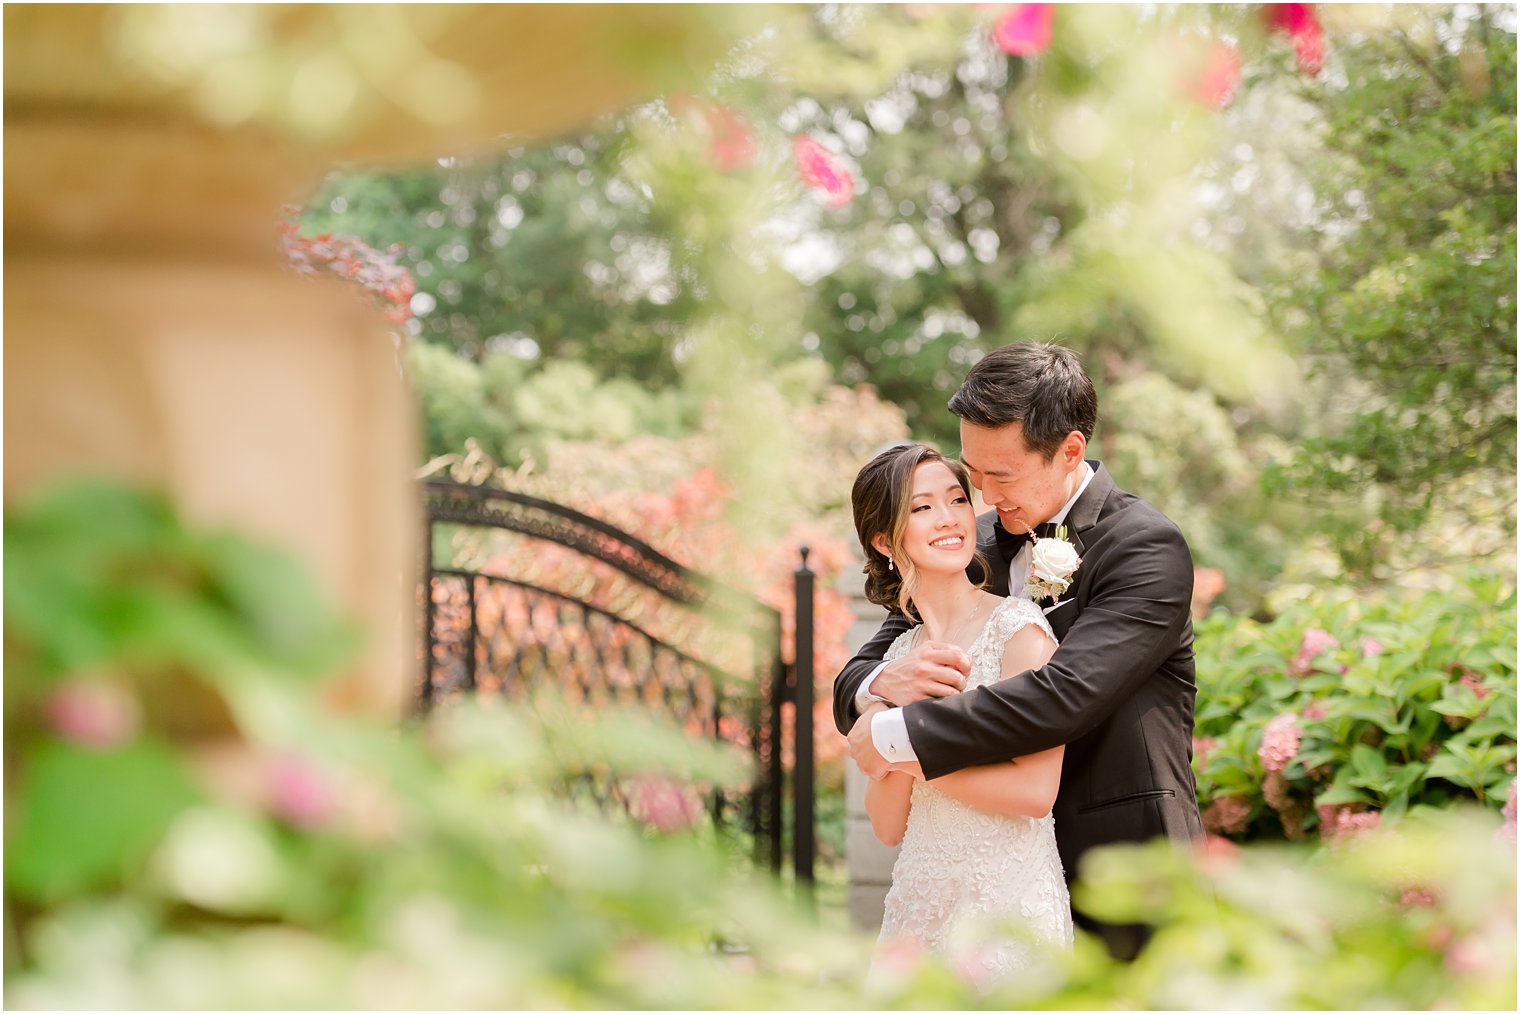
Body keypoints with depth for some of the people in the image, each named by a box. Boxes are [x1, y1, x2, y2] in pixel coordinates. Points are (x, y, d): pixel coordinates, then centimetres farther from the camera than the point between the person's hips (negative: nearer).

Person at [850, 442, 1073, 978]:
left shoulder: (1017, 627, -9)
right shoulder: (901, 656, 9)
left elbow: (1035, 791, -18)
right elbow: (888, 825, 4)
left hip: (1005, 907, -5)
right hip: (920, 906, 5)